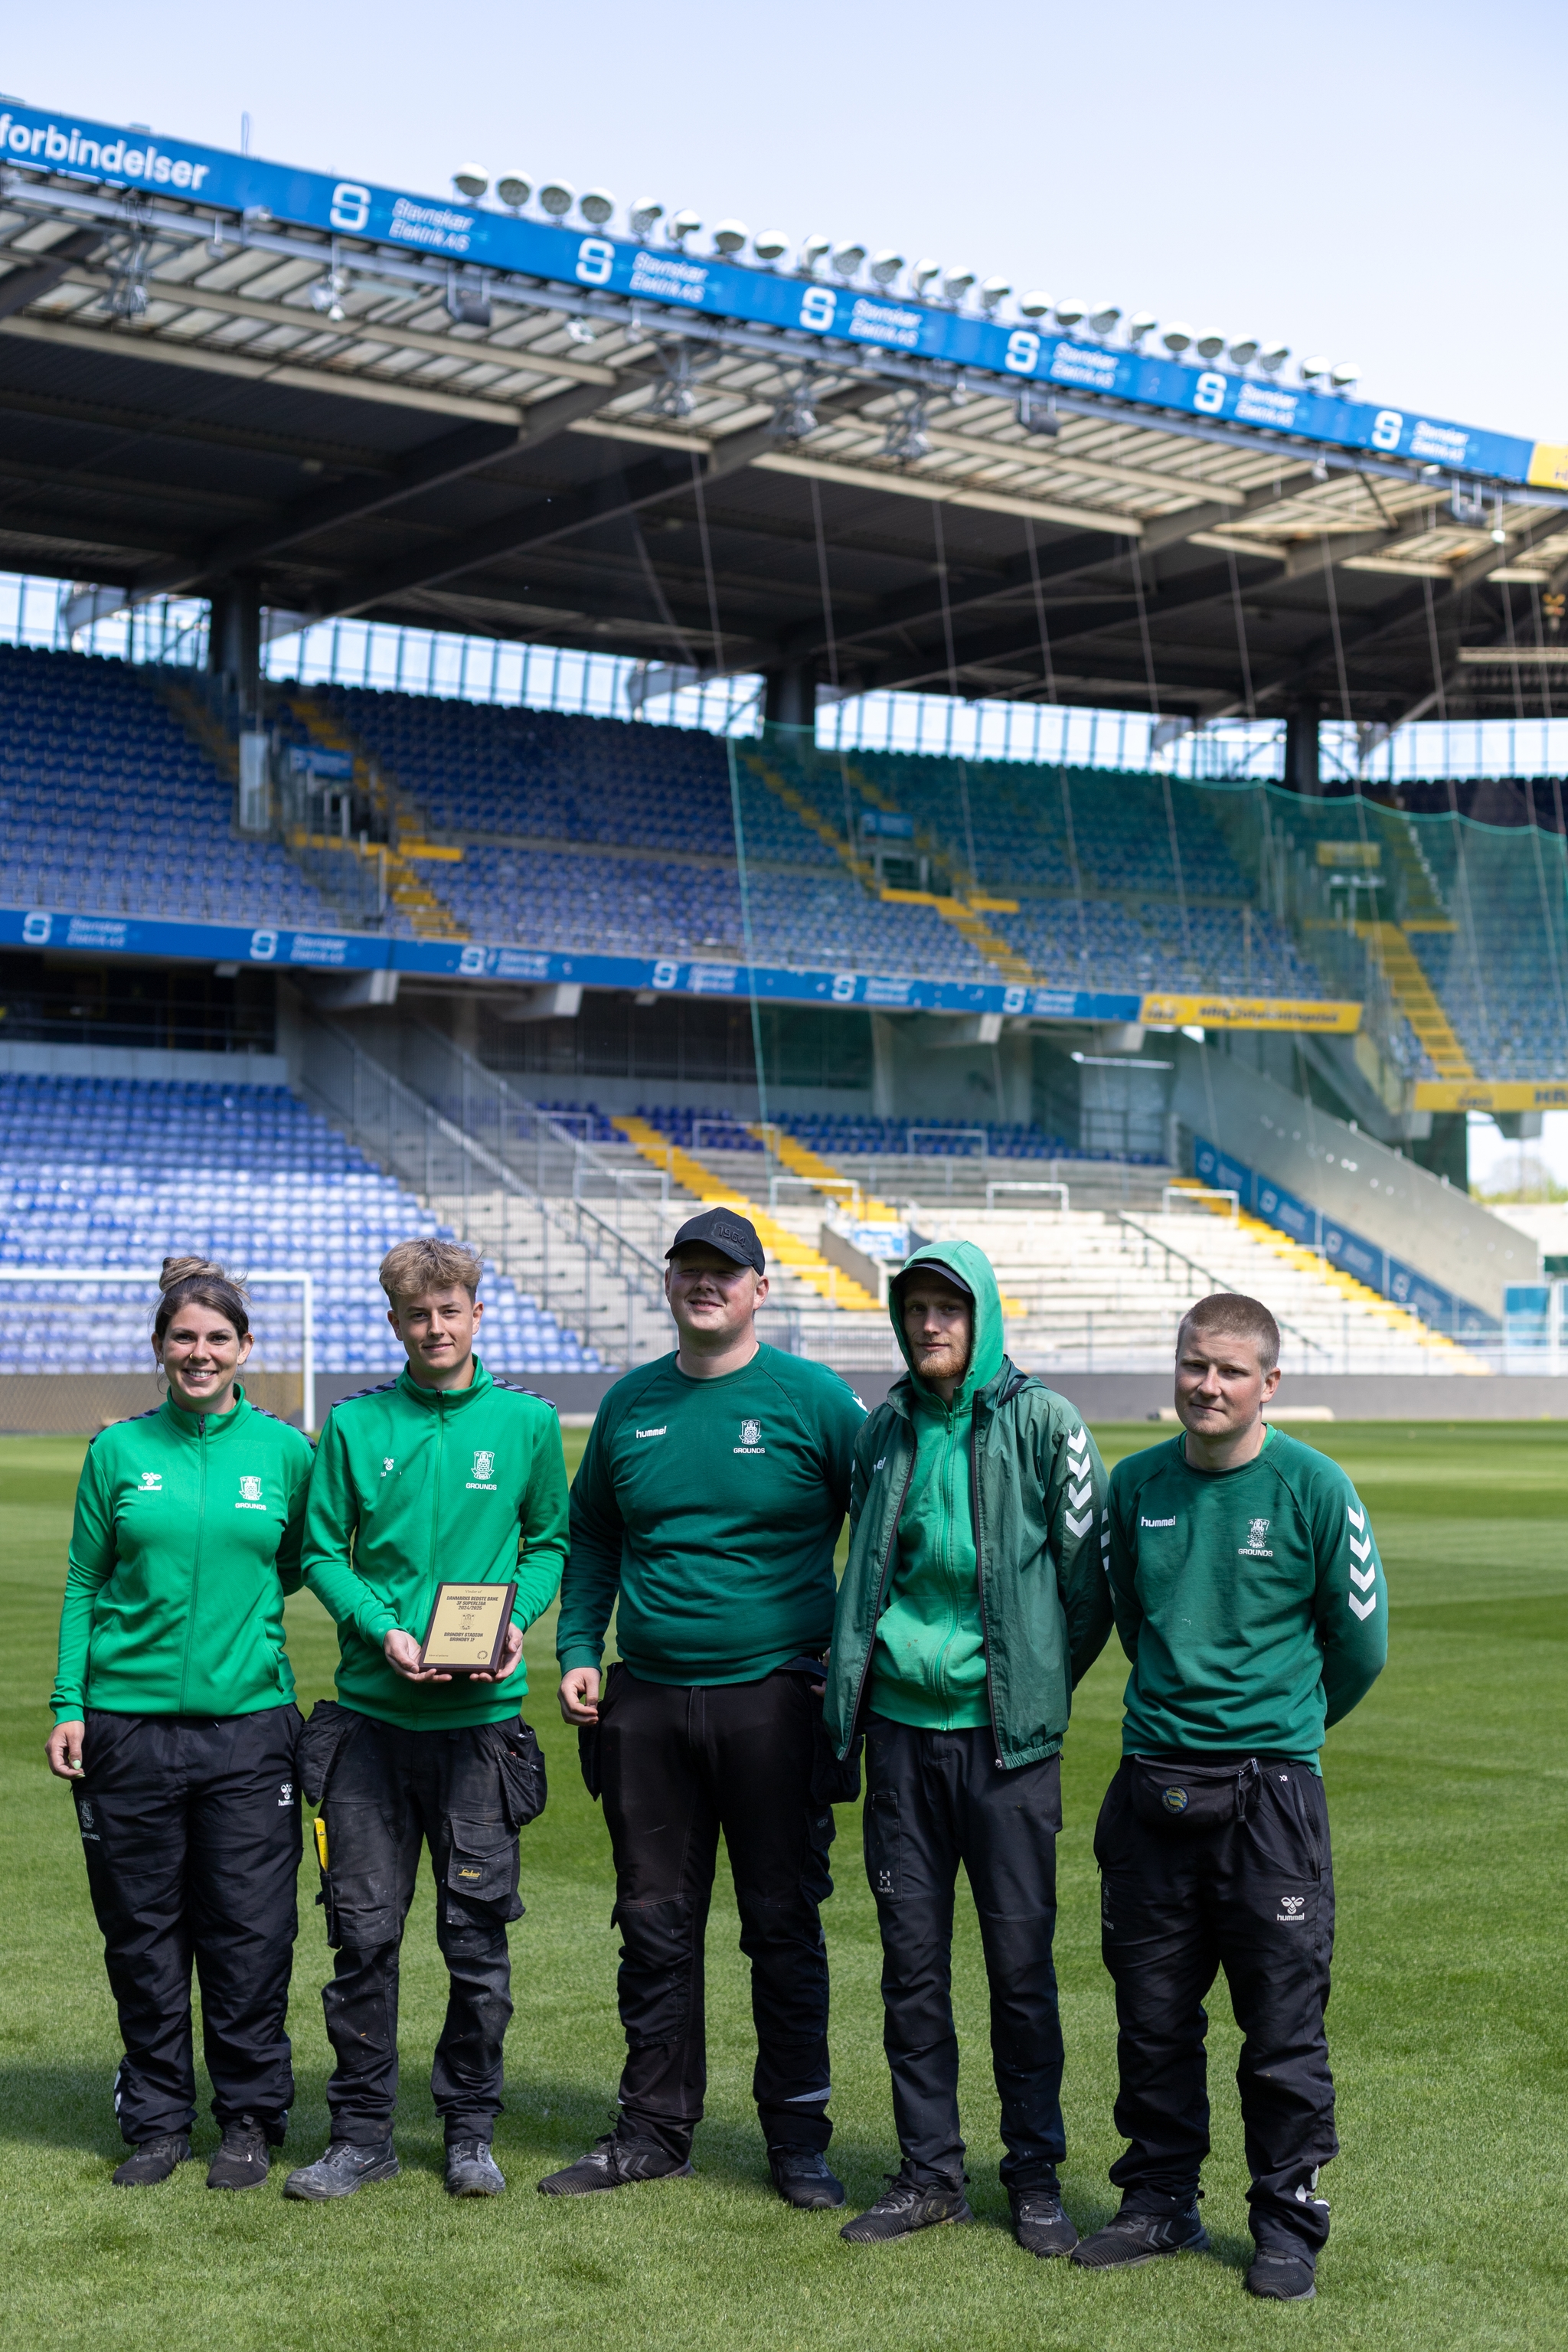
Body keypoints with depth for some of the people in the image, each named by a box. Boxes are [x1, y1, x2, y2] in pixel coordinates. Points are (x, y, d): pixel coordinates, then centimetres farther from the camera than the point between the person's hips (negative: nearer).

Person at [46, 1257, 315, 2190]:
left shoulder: (287, 1451, 4)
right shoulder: (119, 1450, 5)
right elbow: (85, 1584, 7)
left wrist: (231, 1598, 0)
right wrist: (69, 1704, 2)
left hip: (248, 1721, -1)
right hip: (131, 1721, 1)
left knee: (249, 1933, 2)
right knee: (142, 1931, 7)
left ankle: (251, 2119, 17)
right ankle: (157, 2121, 20)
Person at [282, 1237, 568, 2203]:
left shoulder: (527, 1422, 3)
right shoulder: (355, 1425, 3)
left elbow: (551, 1539, 11)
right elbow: (323, 1552, 6)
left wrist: (518, 1618, -7)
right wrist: (384, 1628, -10)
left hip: (482, 1716, 0)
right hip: (371, 1713, 1)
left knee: (479, 1934, 4)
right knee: (365, 1932, 4)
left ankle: (472, 2129, 19)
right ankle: (363, 2133, 16)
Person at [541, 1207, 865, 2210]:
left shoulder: (813, 1398, -3)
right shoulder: (631, 1403, 10)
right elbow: (592, 1537, 19)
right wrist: (578, 1649, 8)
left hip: (773, 1700, -4)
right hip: (645, 1702, 4)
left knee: (784, 1924, 3)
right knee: (655, 1924, 10)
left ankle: (799, 2137, 14)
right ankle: (655, 2128, 22)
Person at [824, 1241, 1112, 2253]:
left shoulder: (1042, 1423, -5)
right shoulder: (885, 1432, 9)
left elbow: (1090, 1577, -2)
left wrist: (1037, 1689, 1)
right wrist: (861, 1674, 14)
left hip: (1006, 1733, -4)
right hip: (902, 1724, 4)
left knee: (1022, 1957, 1)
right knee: (912, 1958, 8)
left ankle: (1037, 2175, 13)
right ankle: (930, 2171, 18)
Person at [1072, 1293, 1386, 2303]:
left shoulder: (1313, 1487, -6)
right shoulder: (1137, 1484, 5)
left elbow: (1360, 1643, 2)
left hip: (1270, 1788, -4)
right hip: (1152, 1782, 4)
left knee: (1284, 2019, 1)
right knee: (1152, 2012, 10)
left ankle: (1290, 2221, 14)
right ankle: (1162, 2201, 25)